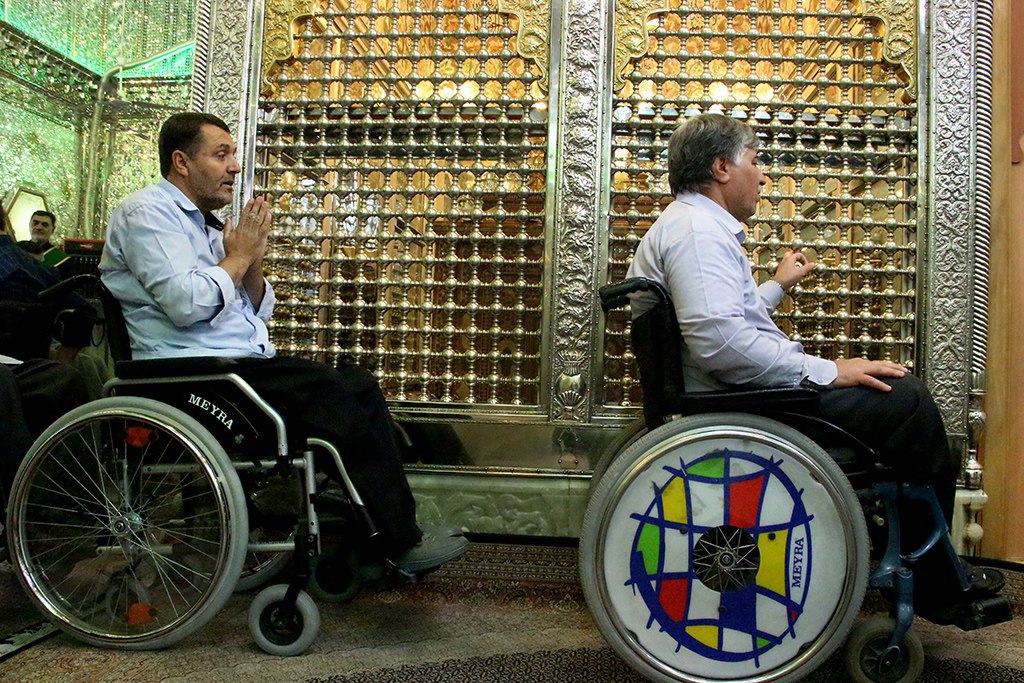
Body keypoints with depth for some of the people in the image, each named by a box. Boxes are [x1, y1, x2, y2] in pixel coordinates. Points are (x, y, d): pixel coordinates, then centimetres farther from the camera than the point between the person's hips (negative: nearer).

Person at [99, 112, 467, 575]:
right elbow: (186, 304, -21)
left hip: (242, 362, 9)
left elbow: (258, 311, 20)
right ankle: (398, 545, -13)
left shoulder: (205, 223, 22)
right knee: (333, 396, -23)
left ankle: (397, 530, -8)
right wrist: (238, 256, -6)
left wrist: (251, 263, 1)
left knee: (358, 383, -5)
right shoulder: (147, 213, -4)